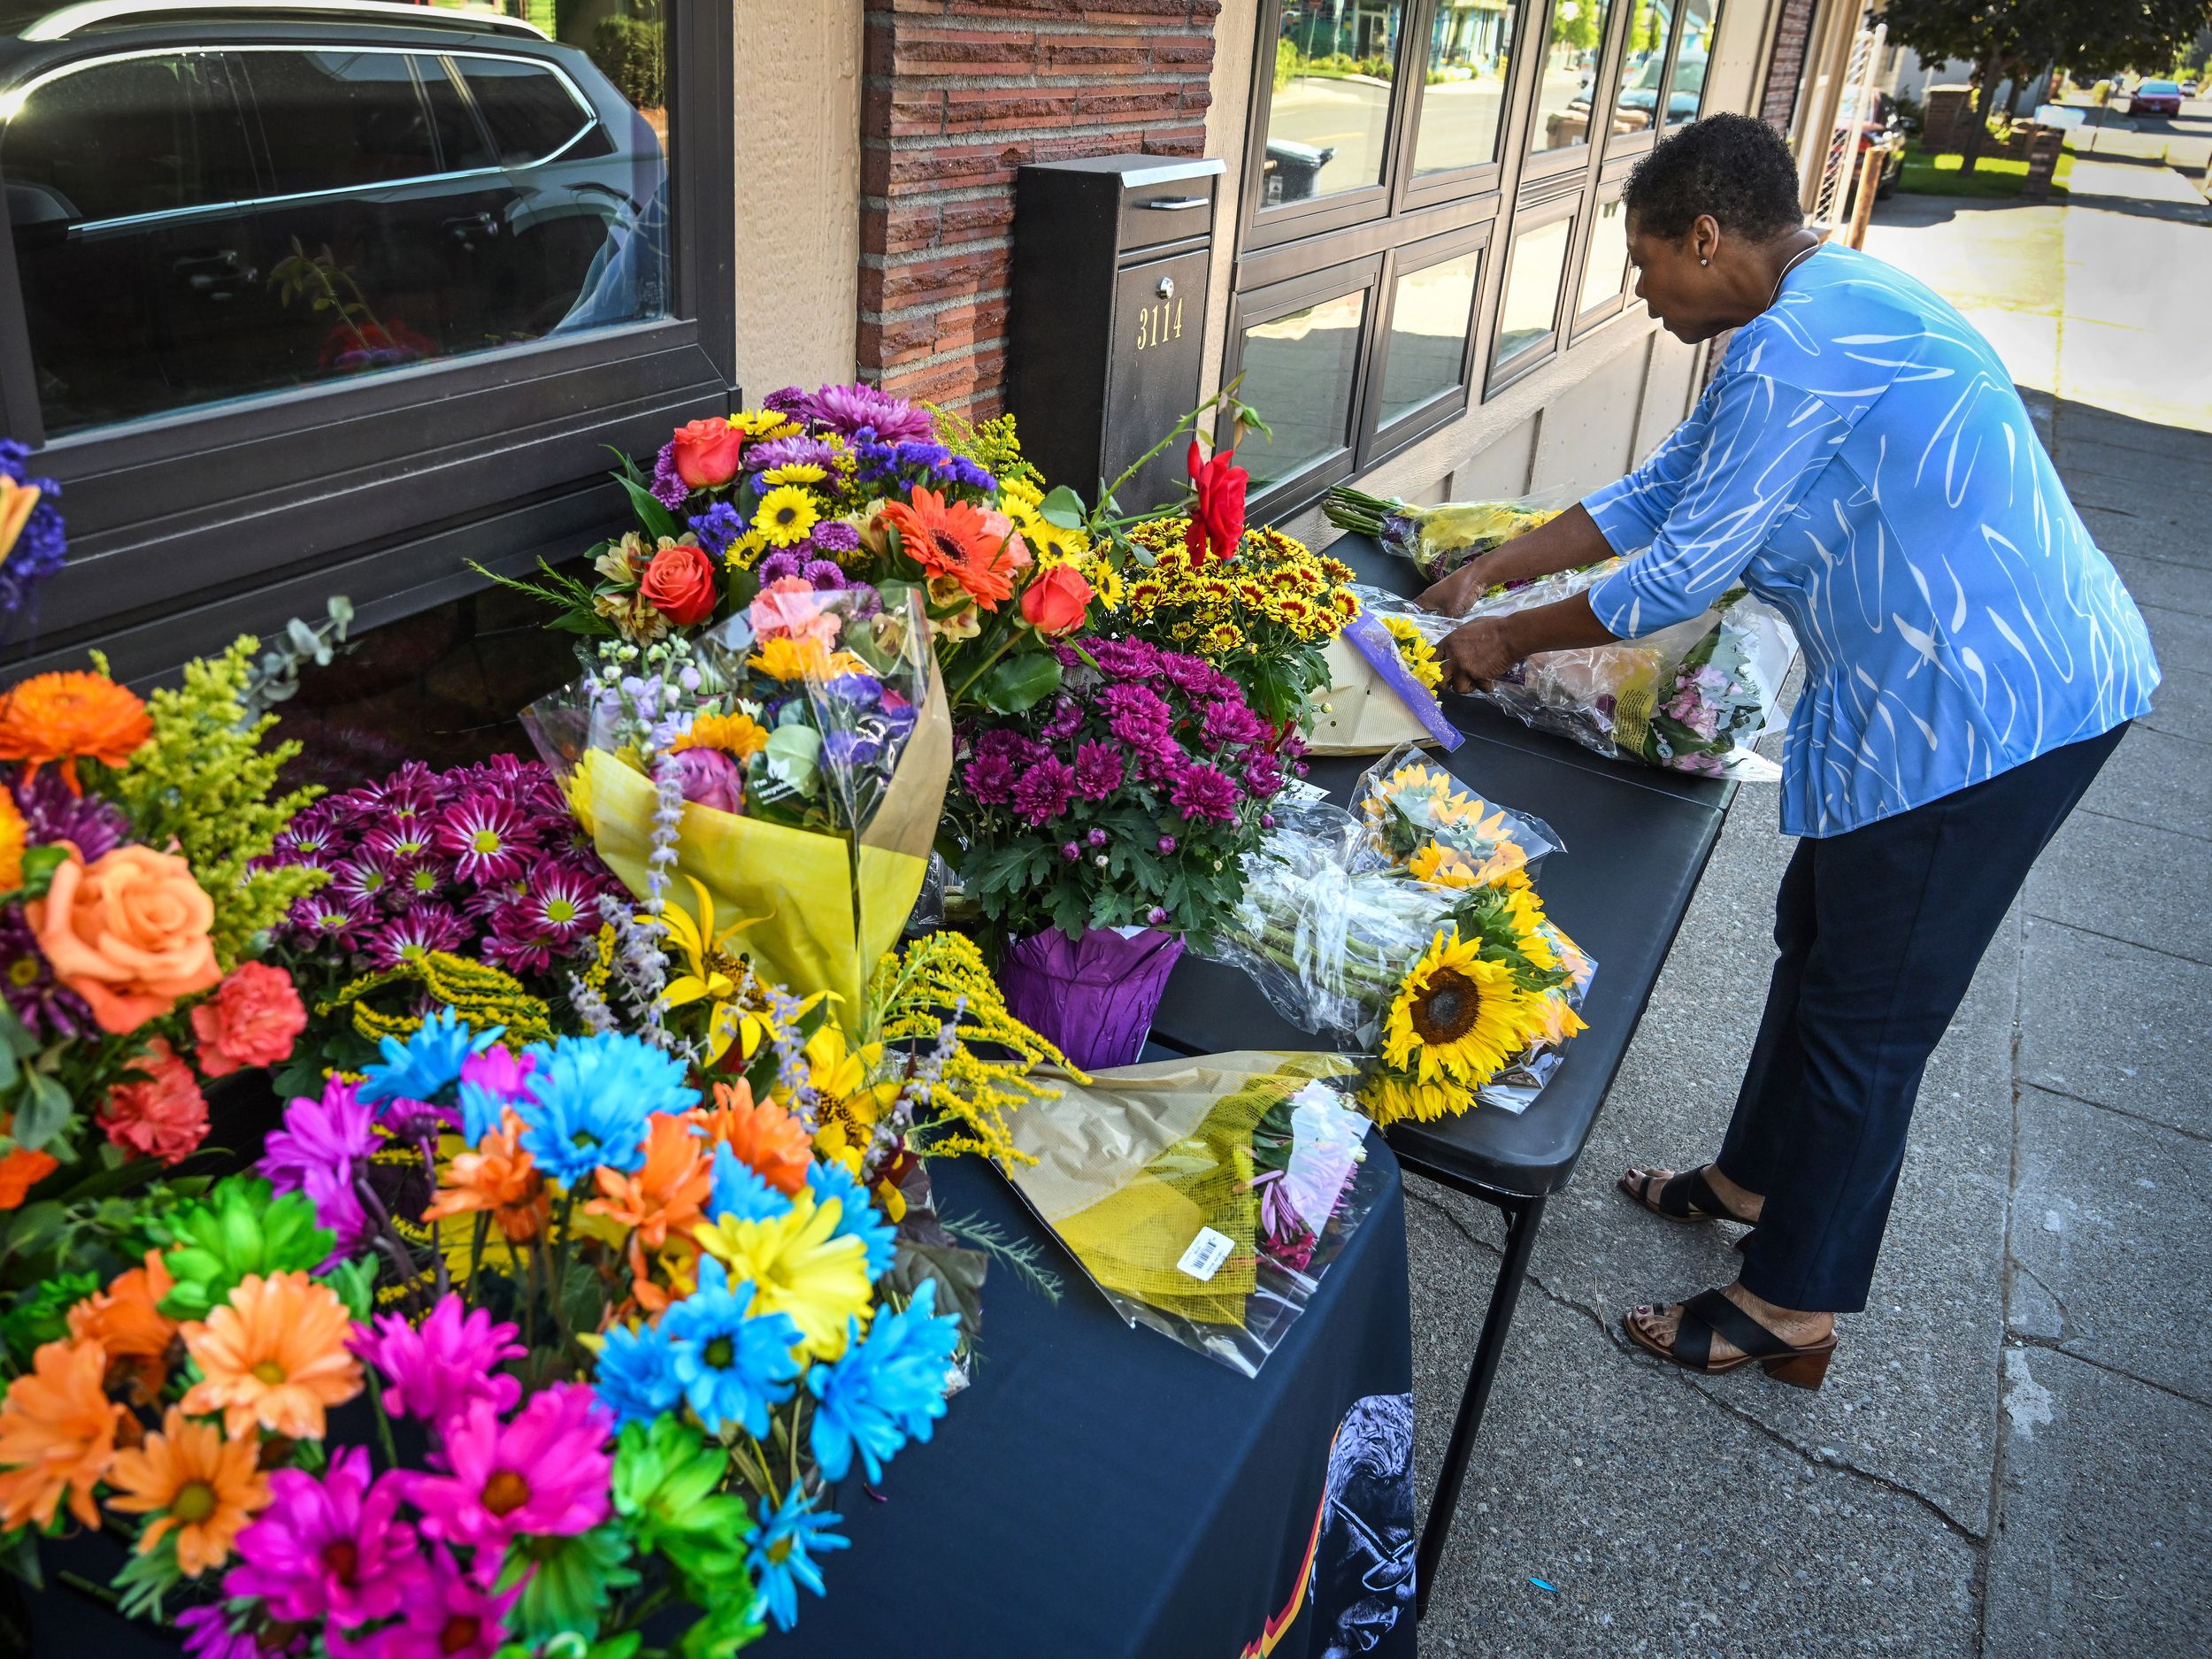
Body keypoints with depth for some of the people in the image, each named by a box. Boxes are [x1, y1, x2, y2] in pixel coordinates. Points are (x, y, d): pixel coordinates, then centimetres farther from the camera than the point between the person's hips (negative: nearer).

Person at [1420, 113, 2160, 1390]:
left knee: (1867, 1015, 0)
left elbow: (1681, 574, -17)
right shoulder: (1826, 309, 14)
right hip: (1998, 677, 11)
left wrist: (1510, 642, -4)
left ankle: (1790, 1316, 16)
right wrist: (1492, 568, 17)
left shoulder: (1798, 348, -20)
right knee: (1820, 937, 21)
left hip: (1984, 705, -11)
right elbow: (1661, 491, 18)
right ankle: (1758, 1180, 40)